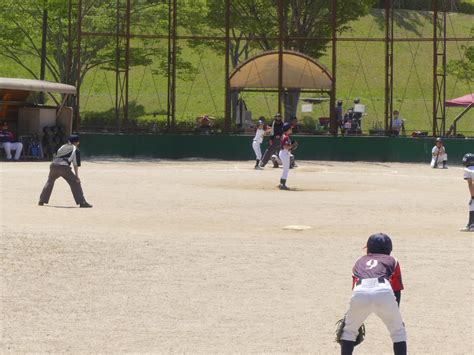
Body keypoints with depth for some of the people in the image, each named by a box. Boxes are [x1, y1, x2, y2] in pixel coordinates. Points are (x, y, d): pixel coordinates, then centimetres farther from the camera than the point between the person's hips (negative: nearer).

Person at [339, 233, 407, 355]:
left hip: (360, 294, 1)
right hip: (384, 292, -1)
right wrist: (394, 313, 38)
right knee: (398, 331, 18)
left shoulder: (360, 262, 37)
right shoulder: (392, 261, 31)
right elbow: (397, 291, 27)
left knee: (349, 330, 24)